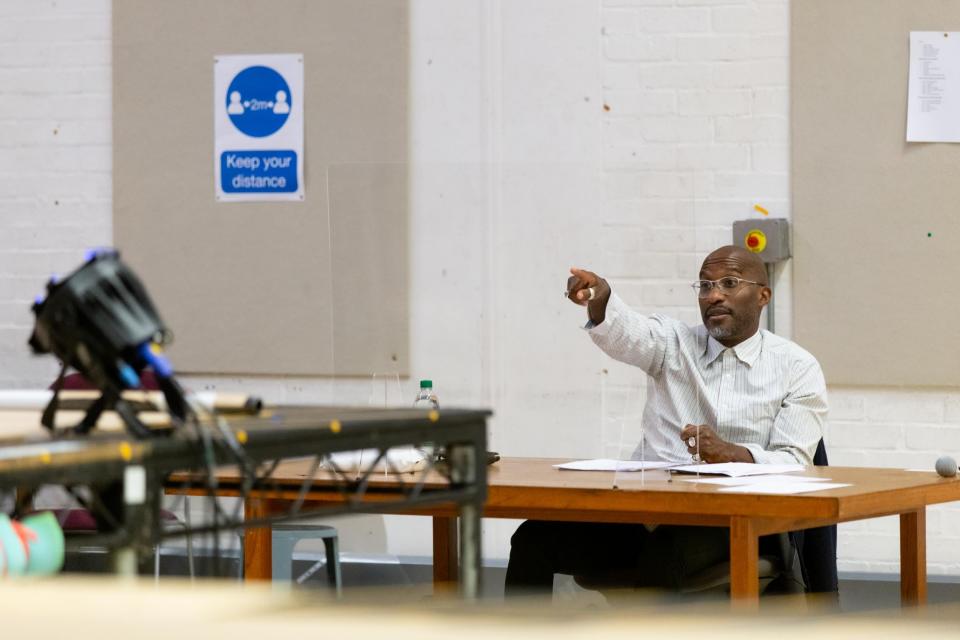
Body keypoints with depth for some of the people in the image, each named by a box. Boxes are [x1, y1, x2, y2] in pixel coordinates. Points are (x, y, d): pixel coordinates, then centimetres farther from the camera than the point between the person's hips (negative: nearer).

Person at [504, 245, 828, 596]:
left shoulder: (798, 367, 7)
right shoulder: (674, 342, 14)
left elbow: (794, 462, -2)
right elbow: (628, 333, -10)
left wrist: (730, 453, -23)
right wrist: (599, 299, -34)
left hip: (731, 519, -3)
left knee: (667, 550, -37)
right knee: (536, 538, -19)